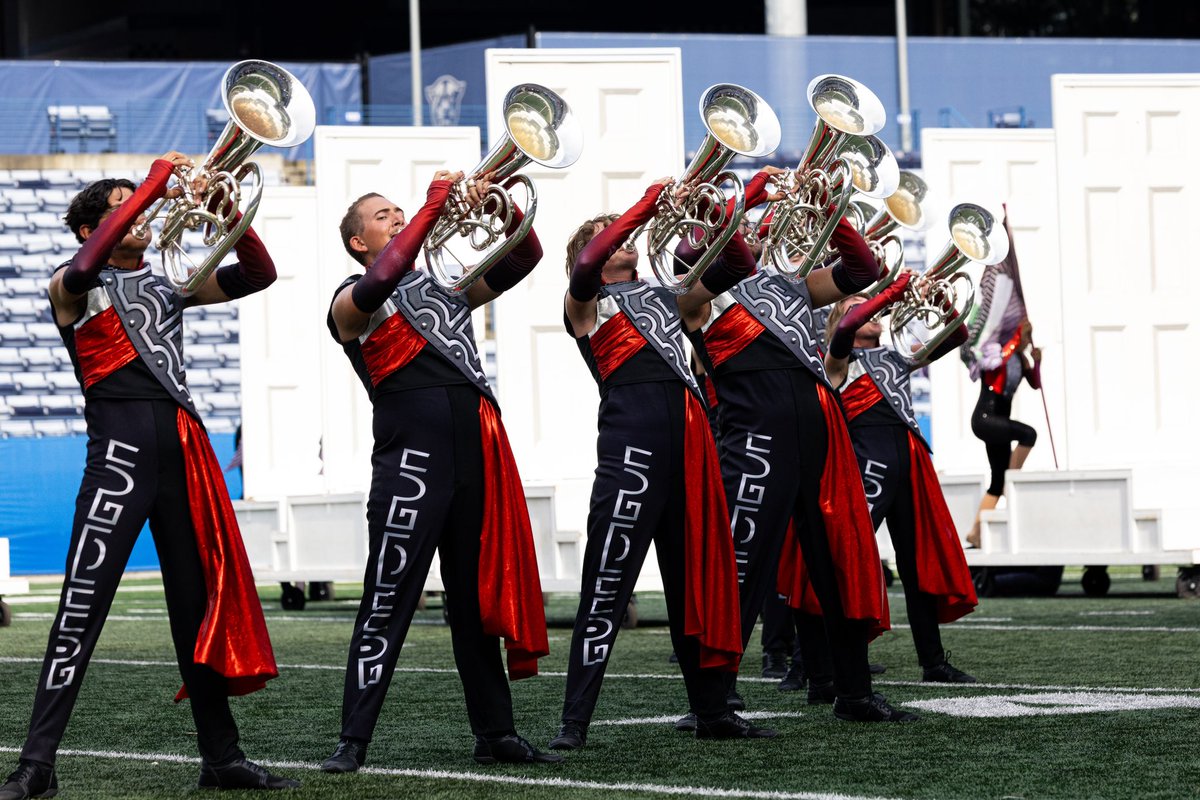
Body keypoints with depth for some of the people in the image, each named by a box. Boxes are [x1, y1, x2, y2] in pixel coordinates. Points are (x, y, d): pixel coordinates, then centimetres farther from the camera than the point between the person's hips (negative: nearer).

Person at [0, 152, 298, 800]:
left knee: (202, 608, 9)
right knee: (81, 611, -10)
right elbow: (88, 263, -21)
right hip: (120, 452, -6)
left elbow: (257, 275, 15)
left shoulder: (169, 286, 20)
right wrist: (154, 182, -17)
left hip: (184, 454, 6)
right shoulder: (73, 288, 4)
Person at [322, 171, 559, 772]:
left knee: (480, 600, 11)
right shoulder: (352, 300, 3)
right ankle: (353, 741, -6)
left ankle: (495, 734, 16)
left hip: (476, 452, 6)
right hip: (412, 457, -6)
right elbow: (381, 281, -20)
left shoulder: (444, 286, 23)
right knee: (388, 603, -8)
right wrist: (433, 205, -17)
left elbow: (523, 258, 19)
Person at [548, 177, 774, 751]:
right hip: (631, 436, -6)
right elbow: (586, 268, -15)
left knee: (699, 576, 10)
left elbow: (734, 267, 23)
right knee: (609, 580, -9)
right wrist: (646, 206, -14)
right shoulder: (586, 301, 8)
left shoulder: (663, 298, 25)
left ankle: (712, 710, 18)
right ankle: (574, 721, -9)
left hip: (687, 436, 6)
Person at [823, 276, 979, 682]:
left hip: (910, 460, 7)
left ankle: (933, 661, 14)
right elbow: (845, 329, -16)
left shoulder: (897, 358, 24)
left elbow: (957, 336, 22)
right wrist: (893, 291, -14)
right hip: (868, 461, -7)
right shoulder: (839, 360, 7)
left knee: (922, 563, 8)